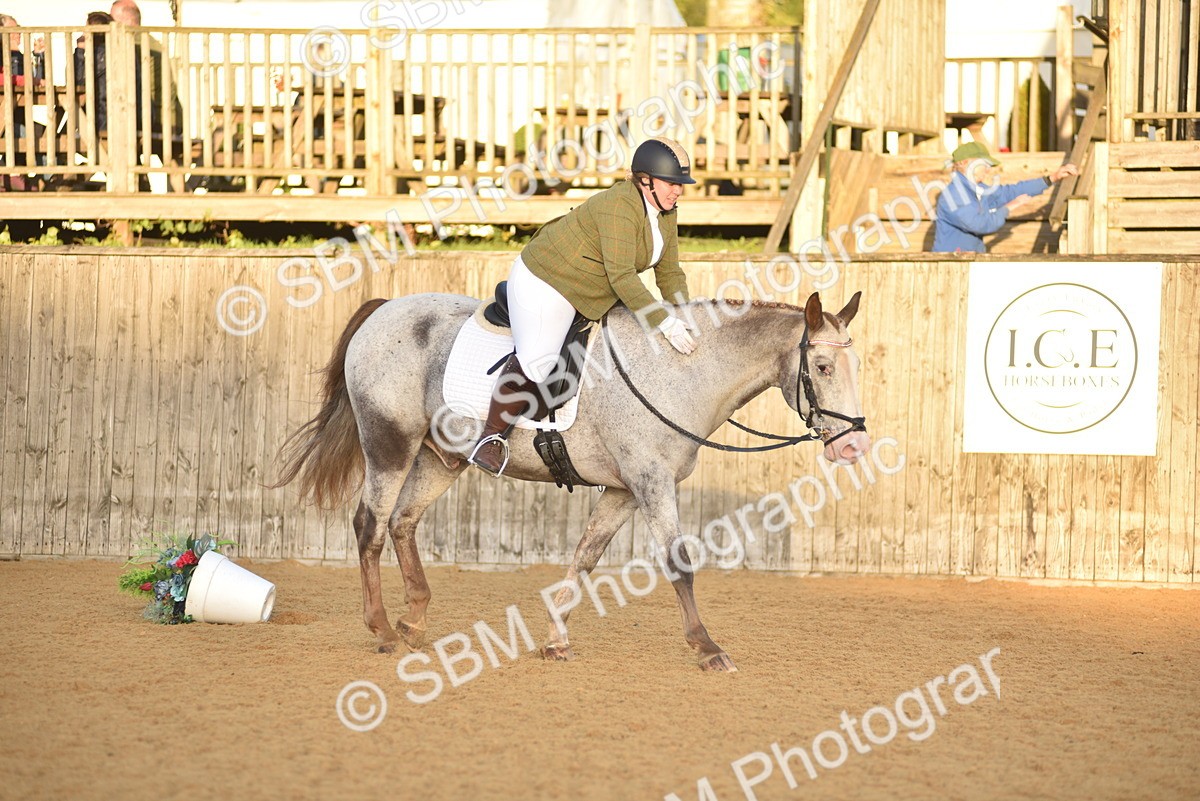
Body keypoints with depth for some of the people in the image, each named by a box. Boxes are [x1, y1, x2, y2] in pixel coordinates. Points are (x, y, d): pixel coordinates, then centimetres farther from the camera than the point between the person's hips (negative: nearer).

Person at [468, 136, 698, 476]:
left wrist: (684, 319, -6)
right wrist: (665, 323, -34)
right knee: (535, 360, -22)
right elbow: (621, 276, -32)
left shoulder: (665, 214, 3)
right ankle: (492, 438, -13)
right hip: (546, 281, -11)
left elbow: (670, 273, 9)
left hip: (592, 293, 11)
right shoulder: (620, 207, -26)